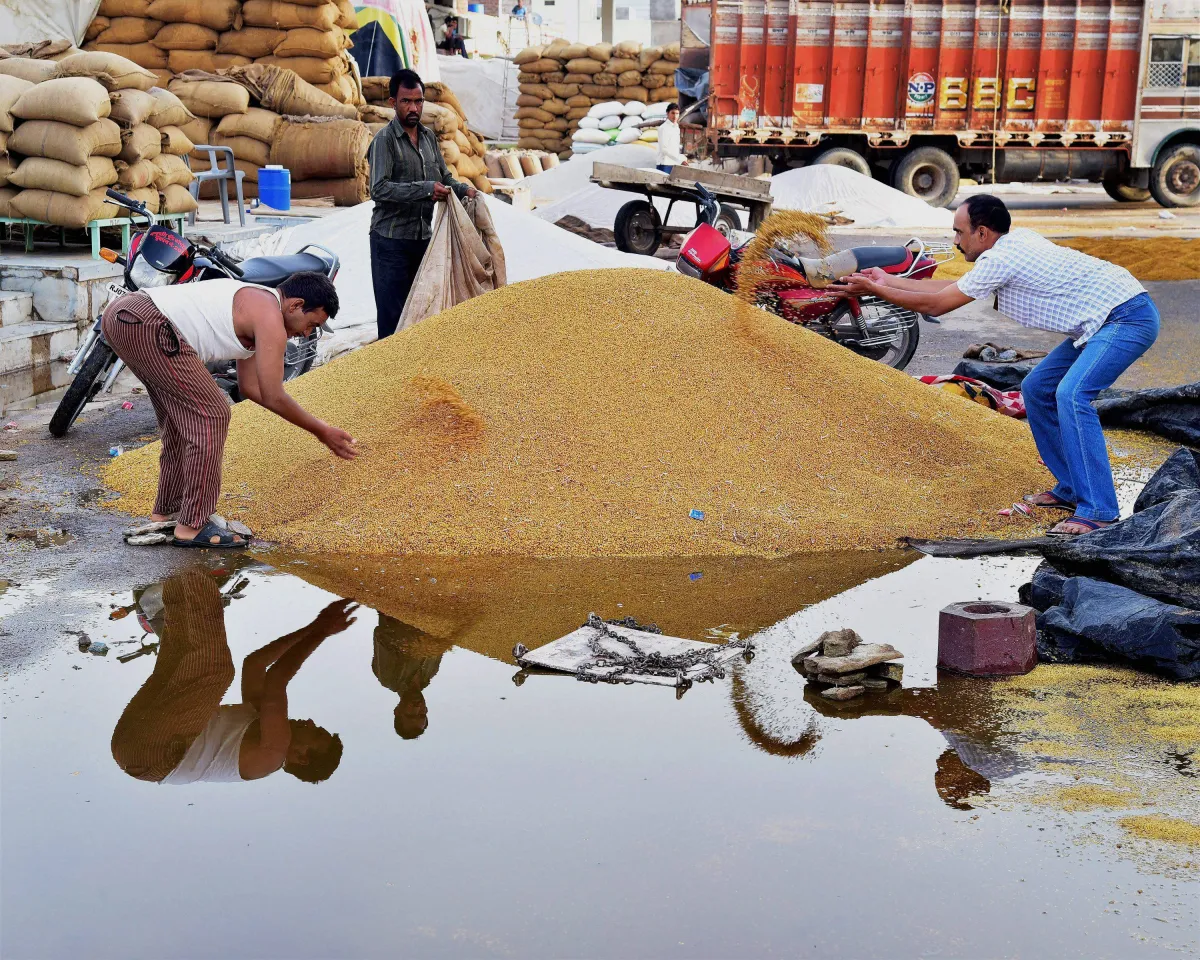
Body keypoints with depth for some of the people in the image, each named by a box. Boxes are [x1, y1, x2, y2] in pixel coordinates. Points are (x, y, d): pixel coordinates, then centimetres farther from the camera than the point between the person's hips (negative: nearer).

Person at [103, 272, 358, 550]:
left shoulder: (256, 307, 24)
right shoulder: (270, 320, -7)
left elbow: (250, 387, 29)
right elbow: (274, 398, -4)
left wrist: (315, 425, 28)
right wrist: (322, 432, 7)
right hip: (148, 325, -11)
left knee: (185, 416, 22)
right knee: (209, 415, -6)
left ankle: (166, 513, 31)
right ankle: (192, 526, -3)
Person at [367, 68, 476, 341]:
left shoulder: (428, 136, 11)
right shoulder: (385, 140, -11)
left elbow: (443, 176, 20)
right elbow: (379, 189, -22)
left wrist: (463, 189, -2)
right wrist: (425, 189, -26)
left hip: (423, 236, 7)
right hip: (391, 239, -7)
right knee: (392, 314, -5)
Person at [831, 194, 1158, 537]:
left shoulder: (1000, 260, -19)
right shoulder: (1014, 244, 10)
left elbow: (934, 305, -11)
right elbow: (952, 287, 20)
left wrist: (874, 290, -2)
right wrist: (888, 281, 21)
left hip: (1129, 318, -11)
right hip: (1103, 322, 11)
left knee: (1071, 395, -25)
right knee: (1036, 389, 12)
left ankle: (1098, 511, -23)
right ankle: (1071, 489, 17)